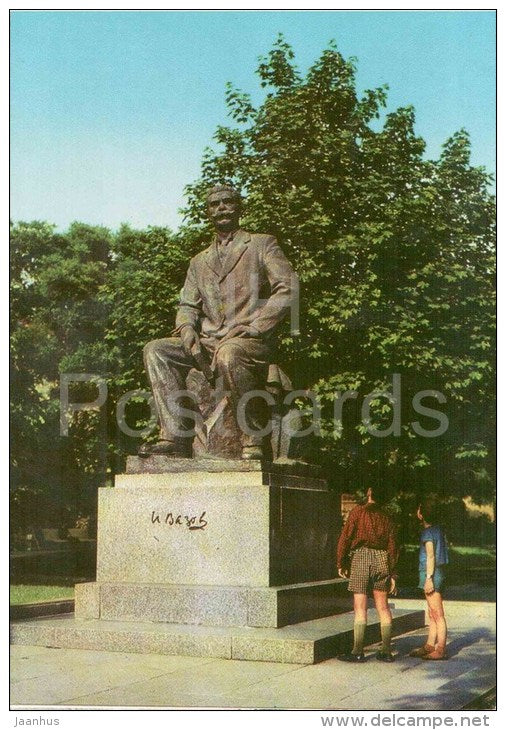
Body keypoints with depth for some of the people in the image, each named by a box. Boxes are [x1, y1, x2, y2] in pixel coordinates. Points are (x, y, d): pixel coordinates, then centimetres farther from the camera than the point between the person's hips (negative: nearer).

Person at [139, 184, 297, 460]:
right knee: (156, 350, -17)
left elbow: (288, 290, -2)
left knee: (229, 355, -39)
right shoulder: (199, 262, 26)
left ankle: (254, 440, -26)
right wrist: (186, 328, -7)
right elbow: (188, 305, 18)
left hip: (252, 341, -5)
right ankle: (176, 436, -24)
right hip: (209, 341, 5)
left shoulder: (262, 244, 11)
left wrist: (248, 328, -13)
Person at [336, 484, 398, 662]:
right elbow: (393, 546, 9)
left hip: (361, 556, -4)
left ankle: (358, 652, -5)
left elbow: (345, 537, -6)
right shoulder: (386, 518, 12)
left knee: (360, 607, -4)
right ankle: (386, 651, 10)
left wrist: (341, 563, 0)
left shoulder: (358, 512, 0)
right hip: (382, 559, 4)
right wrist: (392, 574, 13)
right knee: (383, 607, 9)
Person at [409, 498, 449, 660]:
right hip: (439, 572, 10)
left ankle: (441, 650, -3)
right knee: (433, 614, 15)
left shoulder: (427, 532, -14)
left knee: (437, 614, -6)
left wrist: (428, 578, -18)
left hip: (431, 573, -10)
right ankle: (429, 646, 22)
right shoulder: (438, 528, 12)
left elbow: (430, 556, -18)